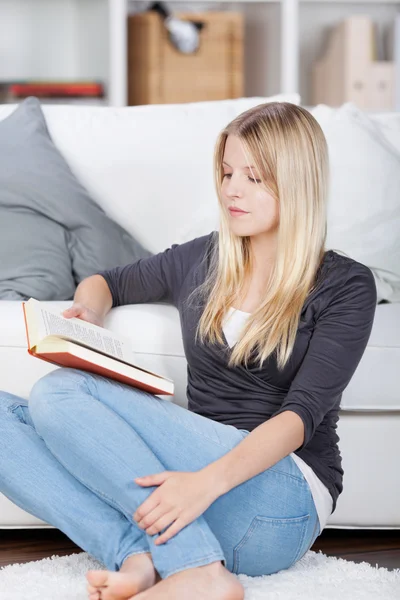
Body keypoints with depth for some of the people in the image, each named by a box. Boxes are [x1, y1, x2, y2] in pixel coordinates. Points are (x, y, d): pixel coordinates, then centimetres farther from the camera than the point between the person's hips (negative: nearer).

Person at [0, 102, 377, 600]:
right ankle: (138, 558, -29)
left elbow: (303, 414, -12)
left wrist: (209, 481, -28)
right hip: (196, 475, 6)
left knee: (60, 392, -21)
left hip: (281, 493, -6)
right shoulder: (201, 260, 16)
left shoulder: (345, 285, 1)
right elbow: (106, 282, 32)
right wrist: (89, 309, 7)